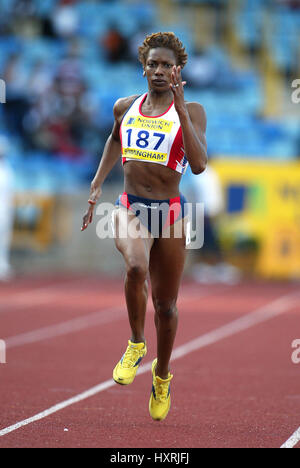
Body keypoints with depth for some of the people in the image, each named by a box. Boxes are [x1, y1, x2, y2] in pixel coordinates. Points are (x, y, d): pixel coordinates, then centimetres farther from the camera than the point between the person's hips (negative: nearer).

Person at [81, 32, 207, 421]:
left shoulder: (191, 112, -5)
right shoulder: (125, 108, 6)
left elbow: (199, 165, -19)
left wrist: (179, 108, -23)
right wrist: (97, 184, 20)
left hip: (171, 213, -1)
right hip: (130, 209, 1)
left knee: (165, 304, 9)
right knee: (136, 267, -32)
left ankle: (162, 375, 34)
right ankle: (136, 344, -9)